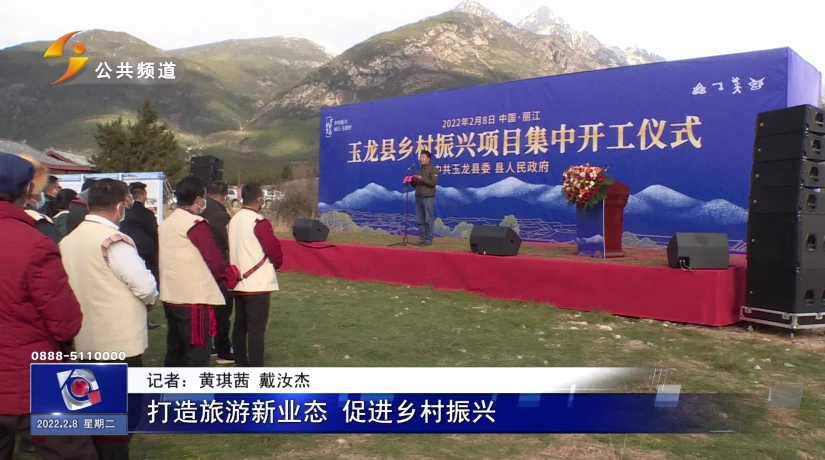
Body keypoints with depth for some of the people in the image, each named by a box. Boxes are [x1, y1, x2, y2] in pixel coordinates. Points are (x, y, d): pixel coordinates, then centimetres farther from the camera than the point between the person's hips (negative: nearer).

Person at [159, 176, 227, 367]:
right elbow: (214, 260, -17)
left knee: (175, 351, 17)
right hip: (195, 299, -8)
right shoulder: (196, 224, -14)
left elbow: (168, 258, 14)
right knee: (197, 355, -2)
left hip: (170, 297, 9)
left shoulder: (166, 223, 10)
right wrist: (223, 276, 4)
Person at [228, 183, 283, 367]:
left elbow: (232, 249, 14)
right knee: (257, 328, -5)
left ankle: (241, 366, 24)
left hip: (239, 283, 8)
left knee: (240, 325, 14)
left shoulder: (234, 220, 8)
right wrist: (275, 264, 6)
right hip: (258, 284, -8)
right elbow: (274, 251, -14)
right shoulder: (259, 223, -16)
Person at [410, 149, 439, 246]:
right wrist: (412, 180, 2)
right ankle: (423, 238, 10)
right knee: (420, 220, 5)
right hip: (418, 198, 7)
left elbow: (433, 183, -13)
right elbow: (415, 185, 22)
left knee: (429, 220, -5)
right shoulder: (420, 170, 20)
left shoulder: (433, 170, -1)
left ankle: (429, 239, -3)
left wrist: (422, 178, -17)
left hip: (428, 198, -7)